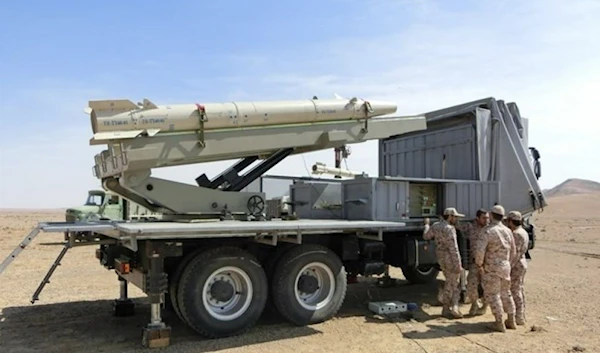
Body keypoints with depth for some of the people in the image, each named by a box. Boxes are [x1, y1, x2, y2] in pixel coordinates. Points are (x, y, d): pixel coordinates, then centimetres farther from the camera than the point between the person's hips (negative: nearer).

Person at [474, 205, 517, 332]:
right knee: (505, 293, 18)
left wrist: (479, 264, -7)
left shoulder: (487, 231, -16)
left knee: (492, 294, 3)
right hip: (505, 267, 7)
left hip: (491, 268, -6)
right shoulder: (508, 231, 5)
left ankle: (499, 323, 4)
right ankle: (511, 321, 24)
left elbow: (480, 250, -23)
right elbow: (513, 252, 13)